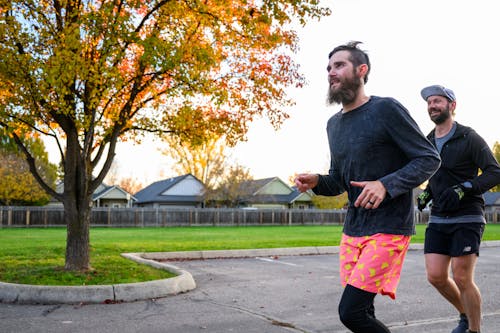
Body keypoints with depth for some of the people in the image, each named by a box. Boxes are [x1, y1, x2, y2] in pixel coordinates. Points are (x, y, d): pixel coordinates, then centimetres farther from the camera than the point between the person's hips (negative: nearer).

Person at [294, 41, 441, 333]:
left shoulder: (386, 109, -9)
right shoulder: (334, 124, 12)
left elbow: (430, 159, -9)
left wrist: (386, 184, -23)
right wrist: (316, 182, -2)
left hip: (388, 229, -7)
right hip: (353, 230, 7)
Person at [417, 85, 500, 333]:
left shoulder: (469, 138, -8)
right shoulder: (427, 143, 10)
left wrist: (463, 189, -26)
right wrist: (426, 194, 5)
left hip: (467, 219, -5)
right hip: (438, 219, 6)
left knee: (462, 279, -9)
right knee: (436, 277, -1)